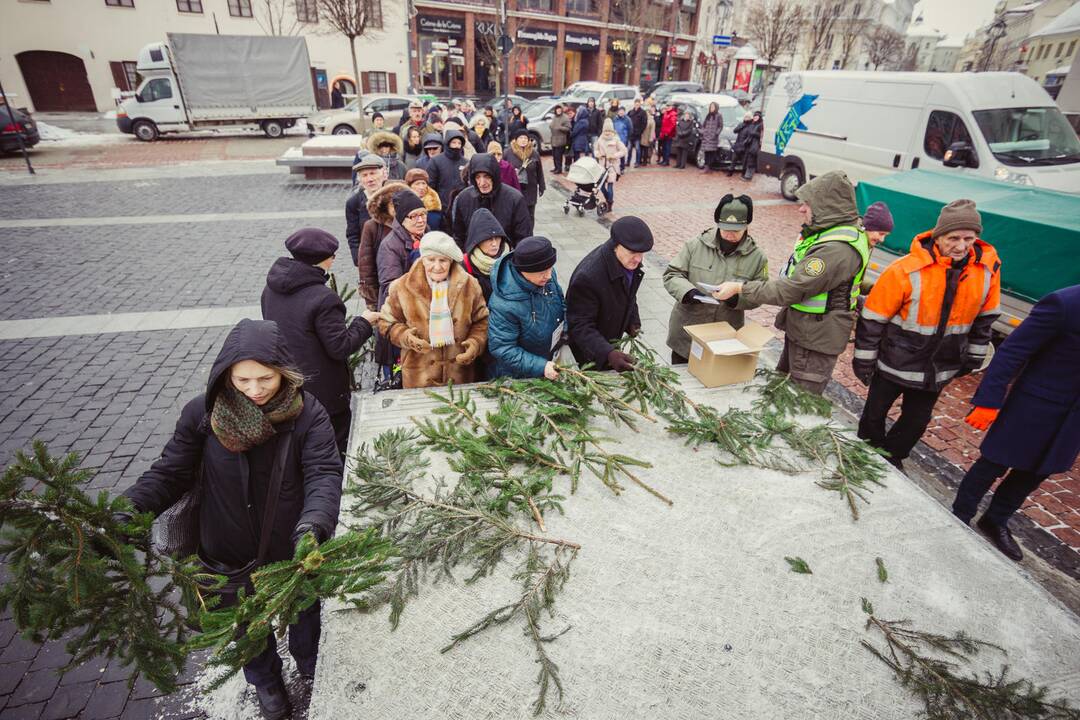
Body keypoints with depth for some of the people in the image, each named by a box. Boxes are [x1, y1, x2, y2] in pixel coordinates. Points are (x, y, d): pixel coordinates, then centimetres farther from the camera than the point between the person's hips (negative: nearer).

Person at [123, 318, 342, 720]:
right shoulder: (202, 414, -16)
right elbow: (169, 474, -9)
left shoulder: (307, 413, -22)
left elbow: (324, 475, -29)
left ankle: (313, 676, 60)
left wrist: (313, 524, -47)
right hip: (230, 557, 1)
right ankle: (266, 681, 60)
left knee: (304, 618, 26)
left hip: (294, 552, -1)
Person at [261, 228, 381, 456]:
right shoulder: (323, 298, -24)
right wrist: (363, 322, -7)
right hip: (324, 393, -7)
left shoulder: (271, 288, 1)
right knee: (335, 449, 11)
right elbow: (341, 347, -20)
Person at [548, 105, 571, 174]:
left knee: (558, 155, -8)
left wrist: (560, 127, -25)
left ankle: (559, 169, -1)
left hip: (560, 139, -8)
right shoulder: (554, 117, 15)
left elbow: (568, 128, -15)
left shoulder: (565, 118, -9)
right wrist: (550, 125, 7)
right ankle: (556, 167, 24)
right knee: (554, 154, 12)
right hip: (554, 139, 8)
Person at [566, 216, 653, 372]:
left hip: (612, 343, 7)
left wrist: (633, 322, -2)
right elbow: (580, 326, -32)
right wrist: (608, 353, -45)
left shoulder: (630, 262, -9)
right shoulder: (587, 277, -35)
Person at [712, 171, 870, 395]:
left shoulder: (838, 249, -28)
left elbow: (789, 290, -28)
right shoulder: (828, 231, 5)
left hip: (816, 339, -10)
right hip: (800, 330, 10)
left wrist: (739, 288, -21)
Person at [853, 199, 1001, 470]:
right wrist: (864, 361, -9)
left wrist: (974, 357, 13)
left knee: (917, 420, 19)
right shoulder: (906, 270, -23)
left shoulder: (988, 267, -8)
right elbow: (872, 318, -15)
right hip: (895, 363, -4)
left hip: (941, 367, 4)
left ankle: (891, 458, 43)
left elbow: (985, 316, 8)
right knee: (875, 413, 14)